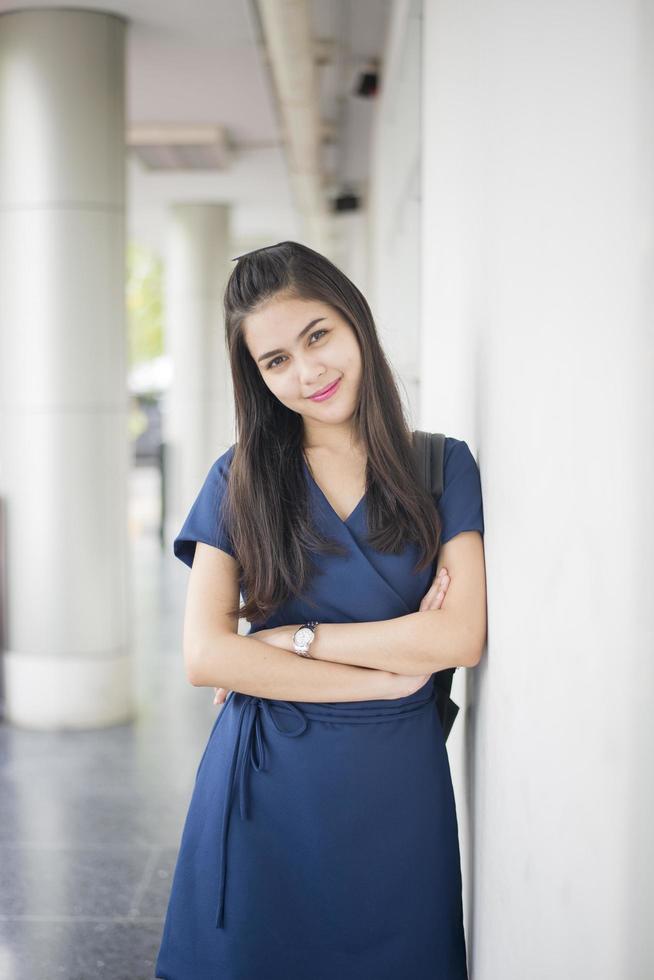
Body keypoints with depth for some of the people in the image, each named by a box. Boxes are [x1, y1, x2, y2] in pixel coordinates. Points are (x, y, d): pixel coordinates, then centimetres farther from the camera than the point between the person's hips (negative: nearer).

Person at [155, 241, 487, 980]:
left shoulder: (442, 467, 0)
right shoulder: (240, 479, 0)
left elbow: (462, 637, -11)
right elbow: (204, 655, -9)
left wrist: (295, 639, -11)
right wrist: (387, 674, -12)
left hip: (395, 785, 0)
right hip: (266, 782, 0)